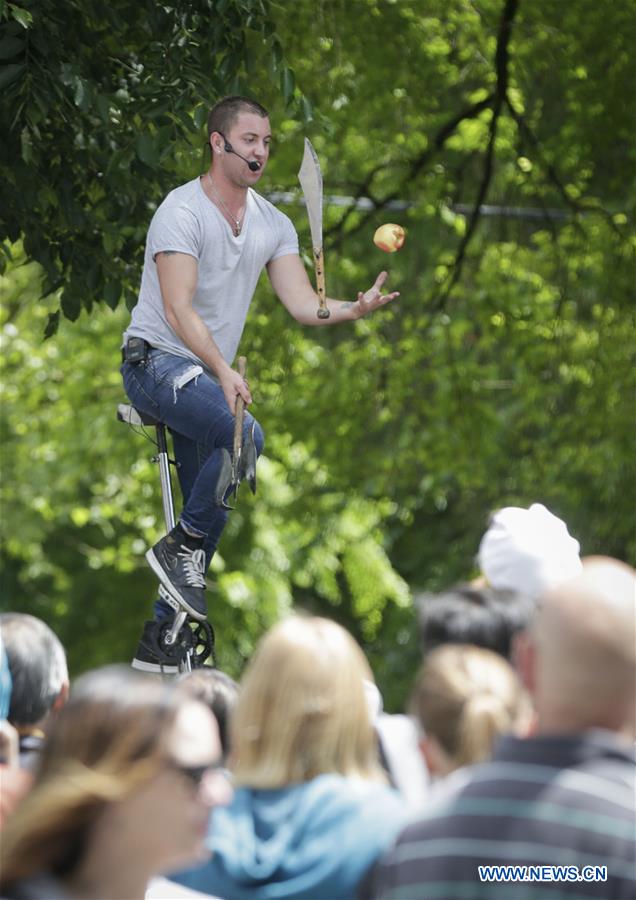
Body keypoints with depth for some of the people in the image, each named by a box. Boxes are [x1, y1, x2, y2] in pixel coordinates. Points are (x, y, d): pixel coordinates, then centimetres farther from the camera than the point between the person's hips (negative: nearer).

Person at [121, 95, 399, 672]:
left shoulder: (273, 225, 7)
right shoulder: (183, 212, -15)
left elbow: (303, 304, -3)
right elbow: (179, 308, -24)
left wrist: (356, 309, -24)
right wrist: (223, 371, -38)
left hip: (210, 378, 8)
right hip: (156, 362, -8)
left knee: (211, 513, 7)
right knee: (243, 434, -32)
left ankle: (161, 639, 18)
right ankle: (180, 548, -16)